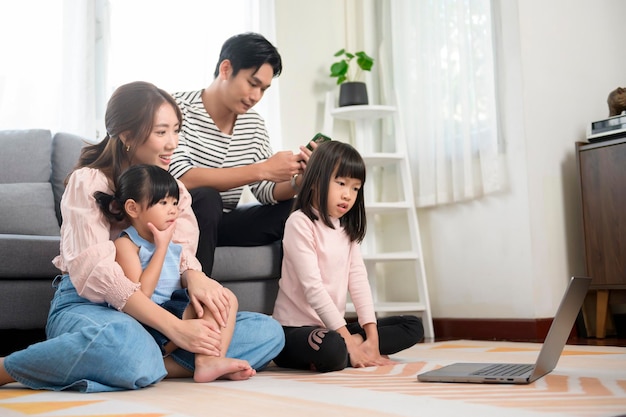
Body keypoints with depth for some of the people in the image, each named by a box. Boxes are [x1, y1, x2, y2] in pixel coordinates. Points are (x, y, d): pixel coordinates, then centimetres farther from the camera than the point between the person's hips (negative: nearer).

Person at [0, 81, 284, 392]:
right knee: (129, 344, -43)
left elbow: (182, 252, 3)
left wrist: (193, 275, -24)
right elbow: (96, 272, -18)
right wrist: (175, 328, -26)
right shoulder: (88, 182, -6)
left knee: (269, 332, -12)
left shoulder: (174, 188, 15)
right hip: (85, 304, -6)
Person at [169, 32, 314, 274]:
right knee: (205, 197, -36)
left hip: (219, 223, 6)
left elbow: (266, 191, 0)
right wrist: (260, 170, -32)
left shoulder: (253, 124, 5)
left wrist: (297, 182, -22)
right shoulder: (179, 108, -13)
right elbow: (180, 178, -28)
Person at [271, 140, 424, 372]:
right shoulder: (300, 223, -11)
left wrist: (372, 338, -7)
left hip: (334, 328, 8)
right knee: (332, 348, -41)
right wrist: (348, 342, -20)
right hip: (294, 330, -8)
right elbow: (313, 288, -18)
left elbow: (358, 280, 4)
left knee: (413, 326, 4)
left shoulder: (347, 228, 14)